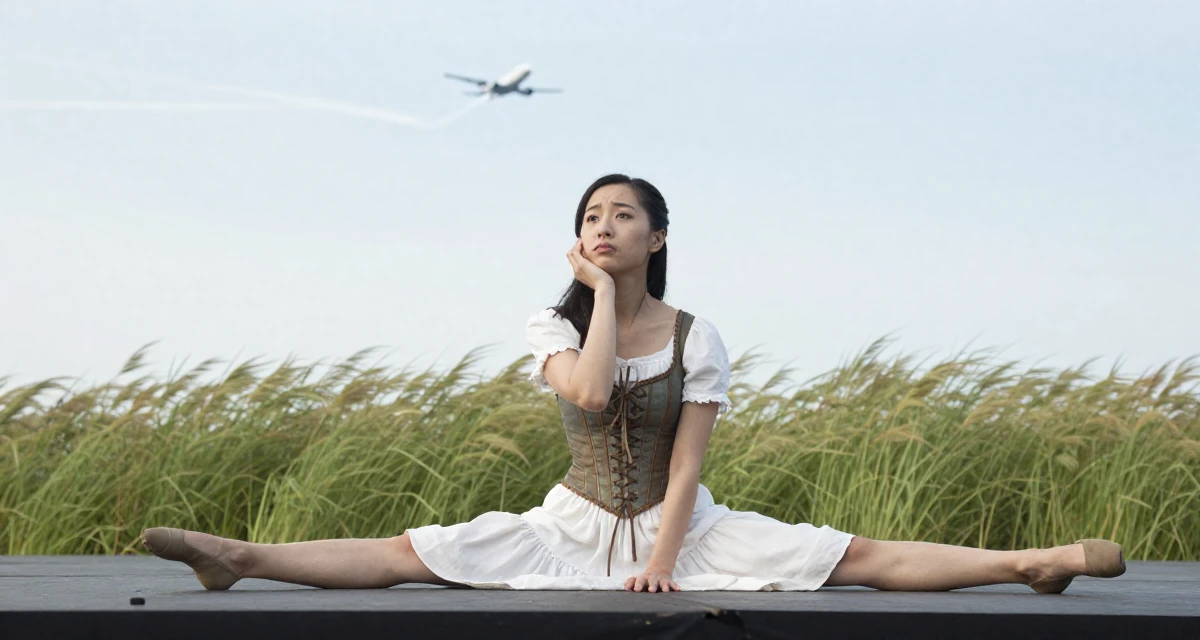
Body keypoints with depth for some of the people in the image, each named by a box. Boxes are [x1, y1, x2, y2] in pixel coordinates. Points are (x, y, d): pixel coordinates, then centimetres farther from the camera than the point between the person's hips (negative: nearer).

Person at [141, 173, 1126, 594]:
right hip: (578, 525, 1)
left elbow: (686, 463, -9)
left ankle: (1035, 561, -21)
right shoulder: (556, 326, -2)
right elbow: (590, 391, -25)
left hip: (679, 526, -1)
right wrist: (601, 292, -17)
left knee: (855, 557, -14)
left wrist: (663, 560, -20)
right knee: (408, 553, -15)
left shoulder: (697, 338, -4)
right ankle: (237, 558, -23)